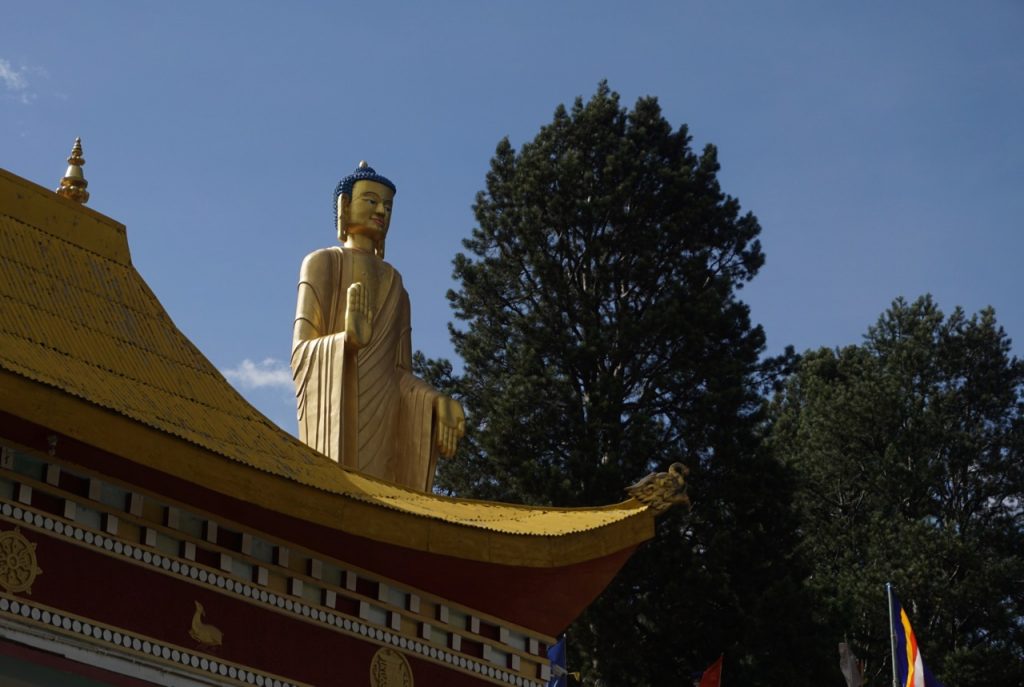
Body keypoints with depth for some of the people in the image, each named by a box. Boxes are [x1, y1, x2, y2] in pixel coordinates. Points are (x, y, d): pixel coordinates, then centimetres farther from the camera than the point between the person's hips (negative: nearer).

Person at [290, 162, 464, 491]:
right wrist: (348, 340, -27)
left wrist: (438, 403, -3)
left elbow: (400, 373, 17)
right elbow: (302, 354, -5)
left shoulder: (394, 283, 25)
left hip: (384, 418, 6)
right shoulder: (321, 263, 7)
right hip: (336, 413, -6)